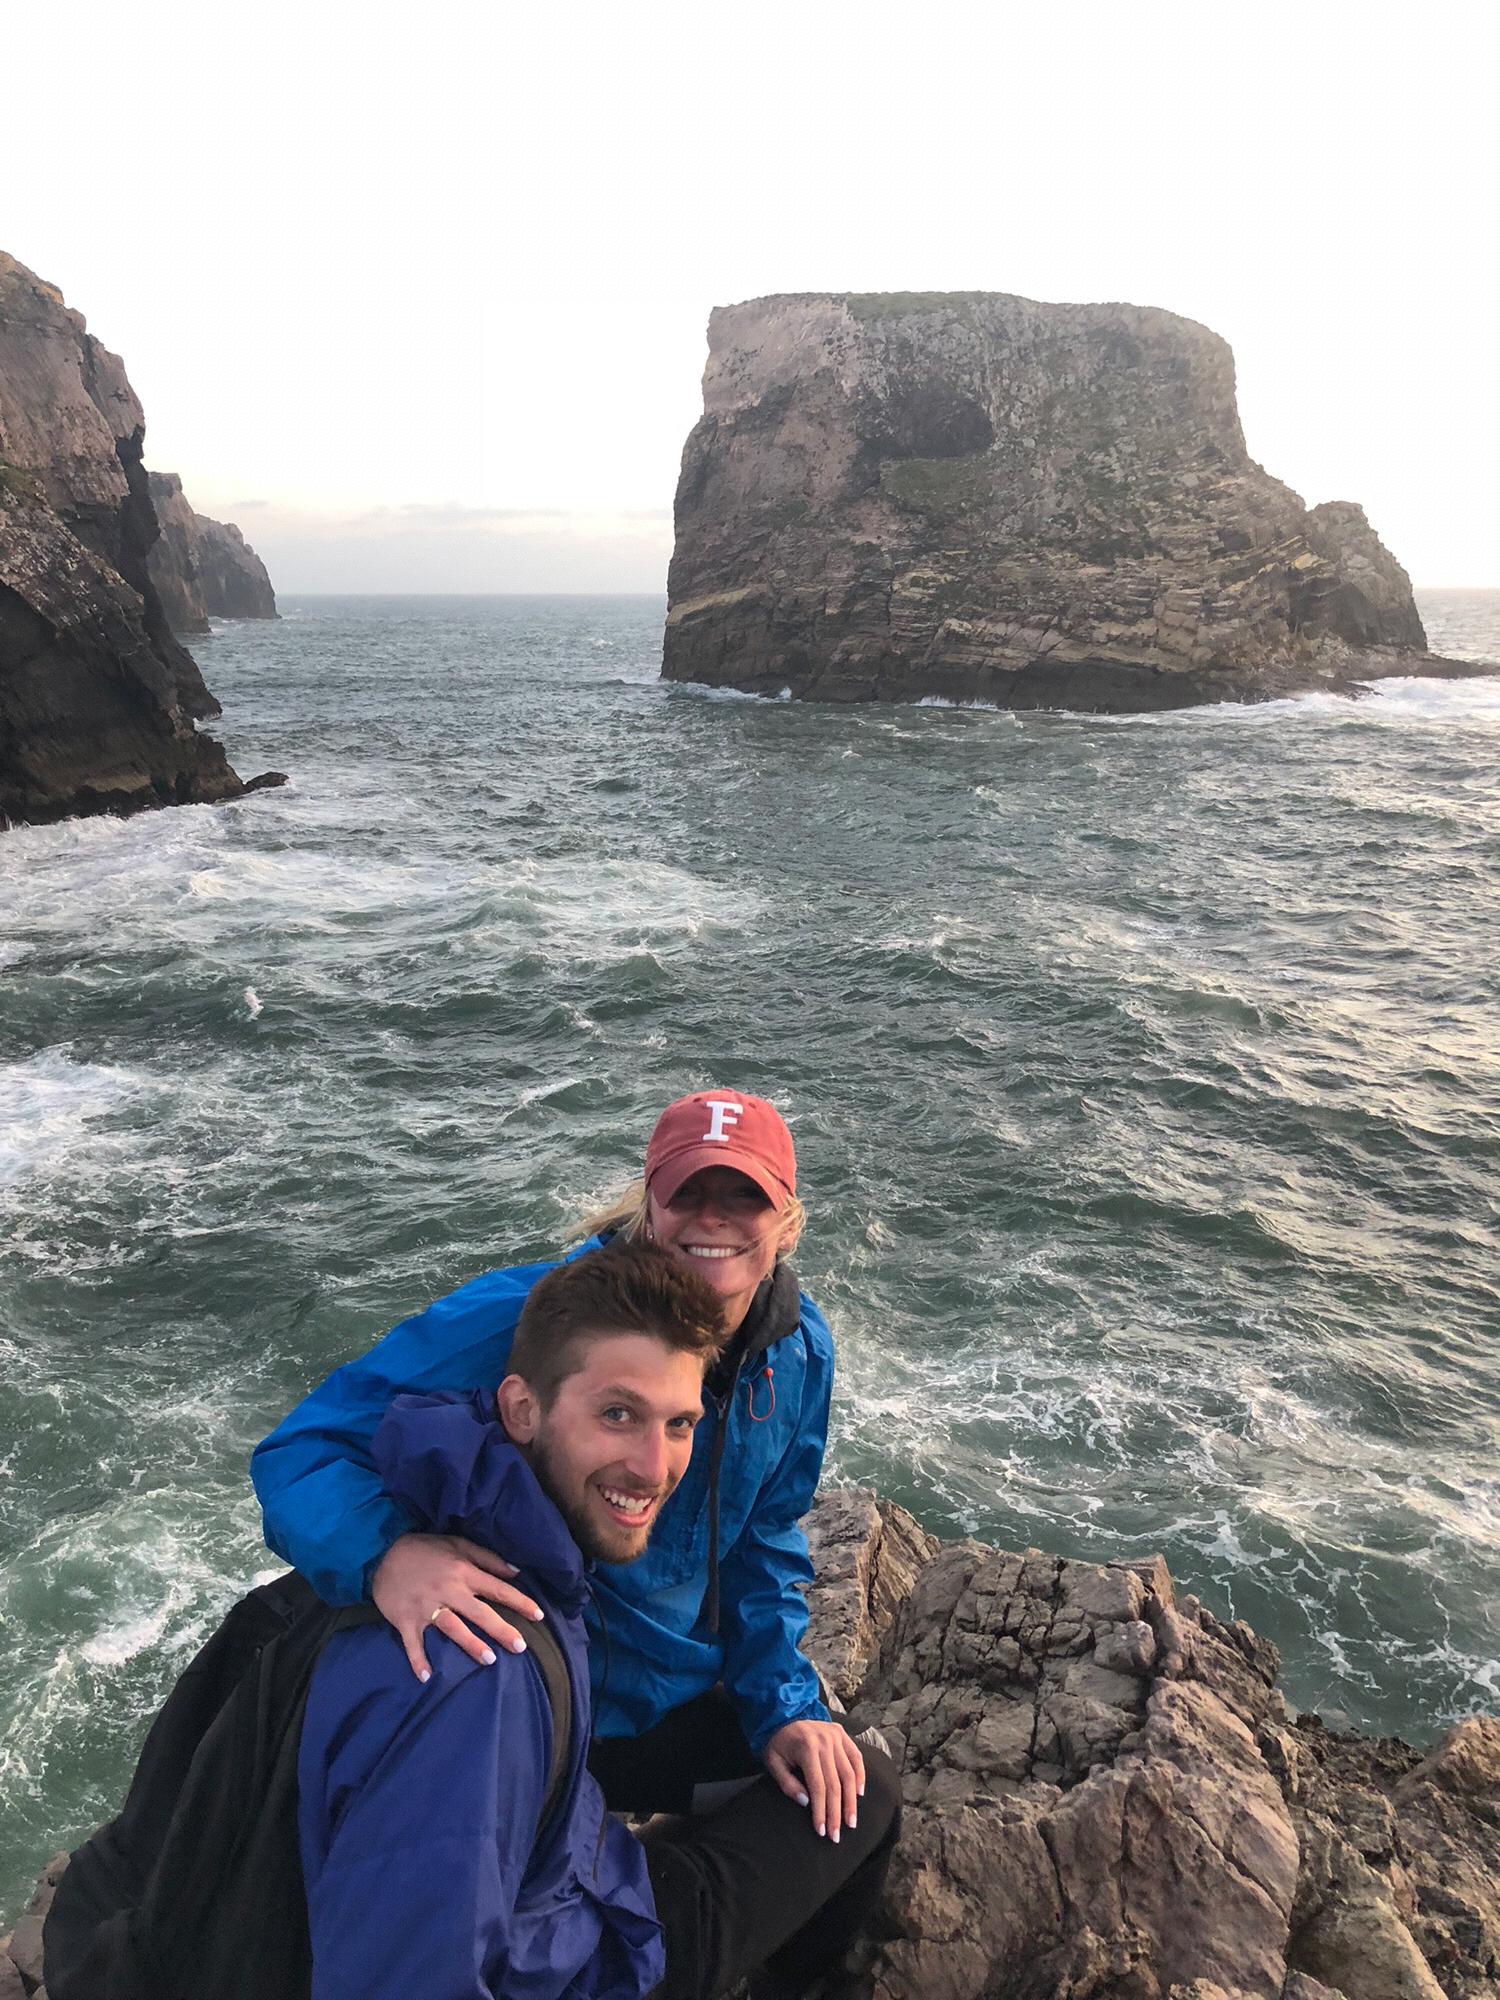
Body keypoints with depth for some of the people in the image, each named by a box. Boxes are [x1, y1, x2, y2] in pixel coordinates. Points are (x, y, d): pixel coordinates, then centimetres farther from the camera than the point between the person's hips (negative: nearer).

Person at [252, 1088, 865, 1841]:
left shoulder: (798, 1353, -9)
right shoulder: (526, 1317, -29)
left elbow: (762, 1547, 6)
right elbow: (303, 1448, -29)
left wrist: (785, 1706, -4)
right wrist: (385, 1552, -49)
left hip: (670, 1701, 5)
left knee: (854, 1798, 12)